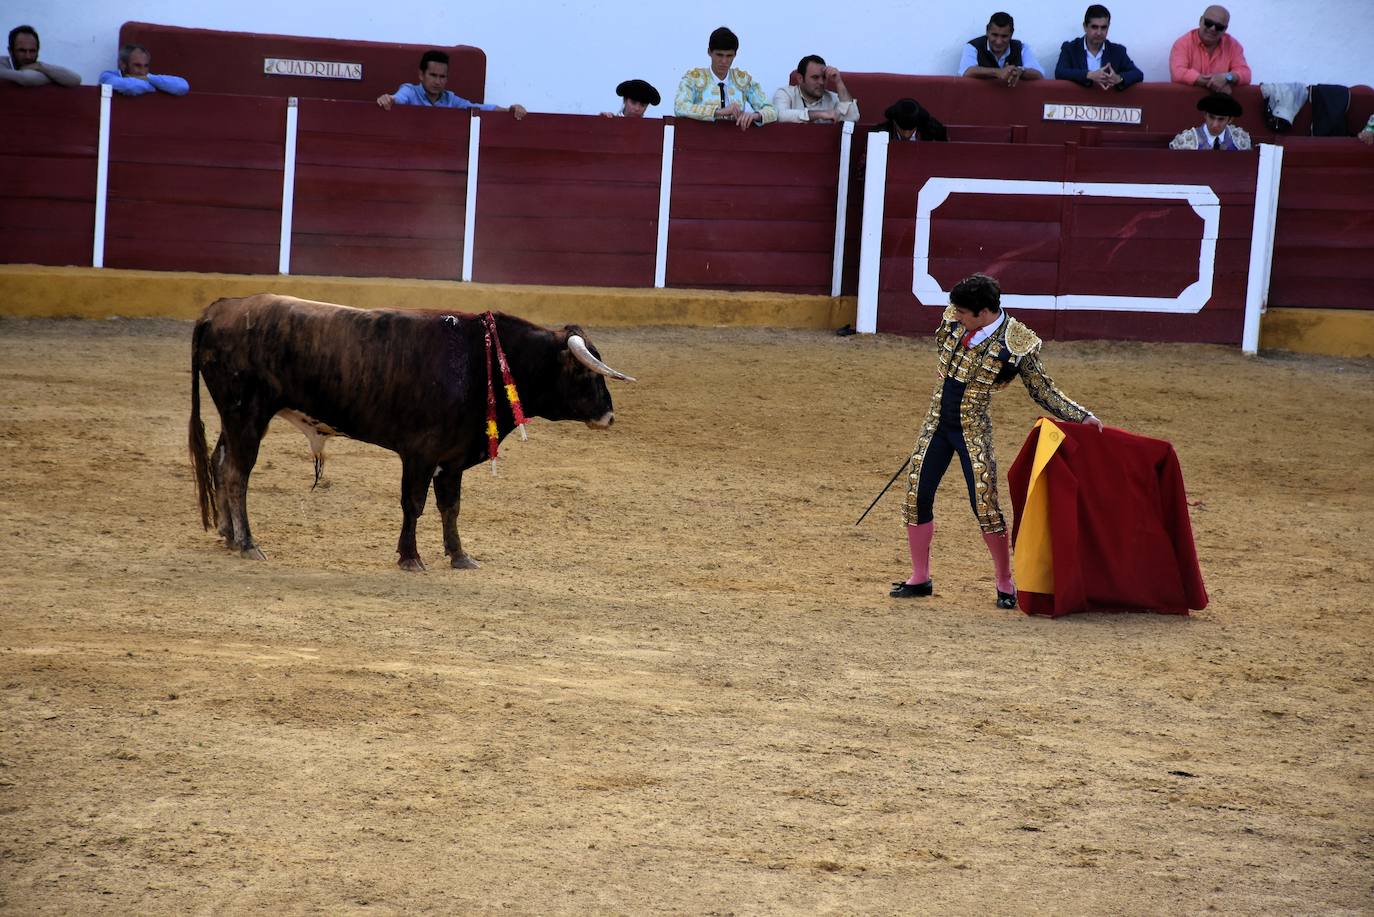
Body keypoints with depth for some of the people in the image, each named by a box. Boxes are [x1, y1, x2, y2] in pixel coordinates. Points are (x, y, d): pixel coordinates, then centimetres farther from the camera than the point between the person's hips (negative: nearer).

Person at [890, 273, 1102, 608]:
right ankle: (920, 578, 17)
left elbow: (1043, 391, -8)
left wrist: (1082, 417, -16)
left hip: (973, 431, -5)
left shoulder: (1016, 344, -17)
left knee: (984, 505, -8)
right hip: (937, 423, 5)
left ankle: (1005, 584, 7)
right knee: (917, 496, 3)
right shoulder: (953, 321, -4)